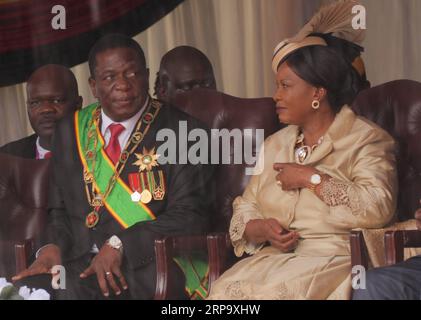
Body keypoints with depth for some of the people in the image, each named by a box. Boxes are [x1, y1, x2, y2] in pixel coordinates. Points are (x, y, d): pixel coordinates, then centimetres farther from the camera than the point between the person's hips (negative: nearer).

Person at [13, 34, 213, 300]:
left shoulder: (182, 131, 3)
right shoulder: (71, 133, 17)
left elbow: (189, 216, -5)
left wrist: (120, 245, -16)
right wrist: (54, 246, -1)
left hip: (152, 265, -3)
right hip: (82, 265, 3)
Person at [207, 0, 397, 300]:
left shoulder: (366, 140, 0)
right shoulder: (275, 145, 21)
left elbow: (378, 208, -16)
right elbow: (245, 208, 17)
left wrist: (312, 178, -10)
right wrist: (260, 229, -7)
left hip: (335, 258, -5)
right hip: (275, 258, 6)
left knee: (273, 291, -33)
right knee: (224, 291, -24)